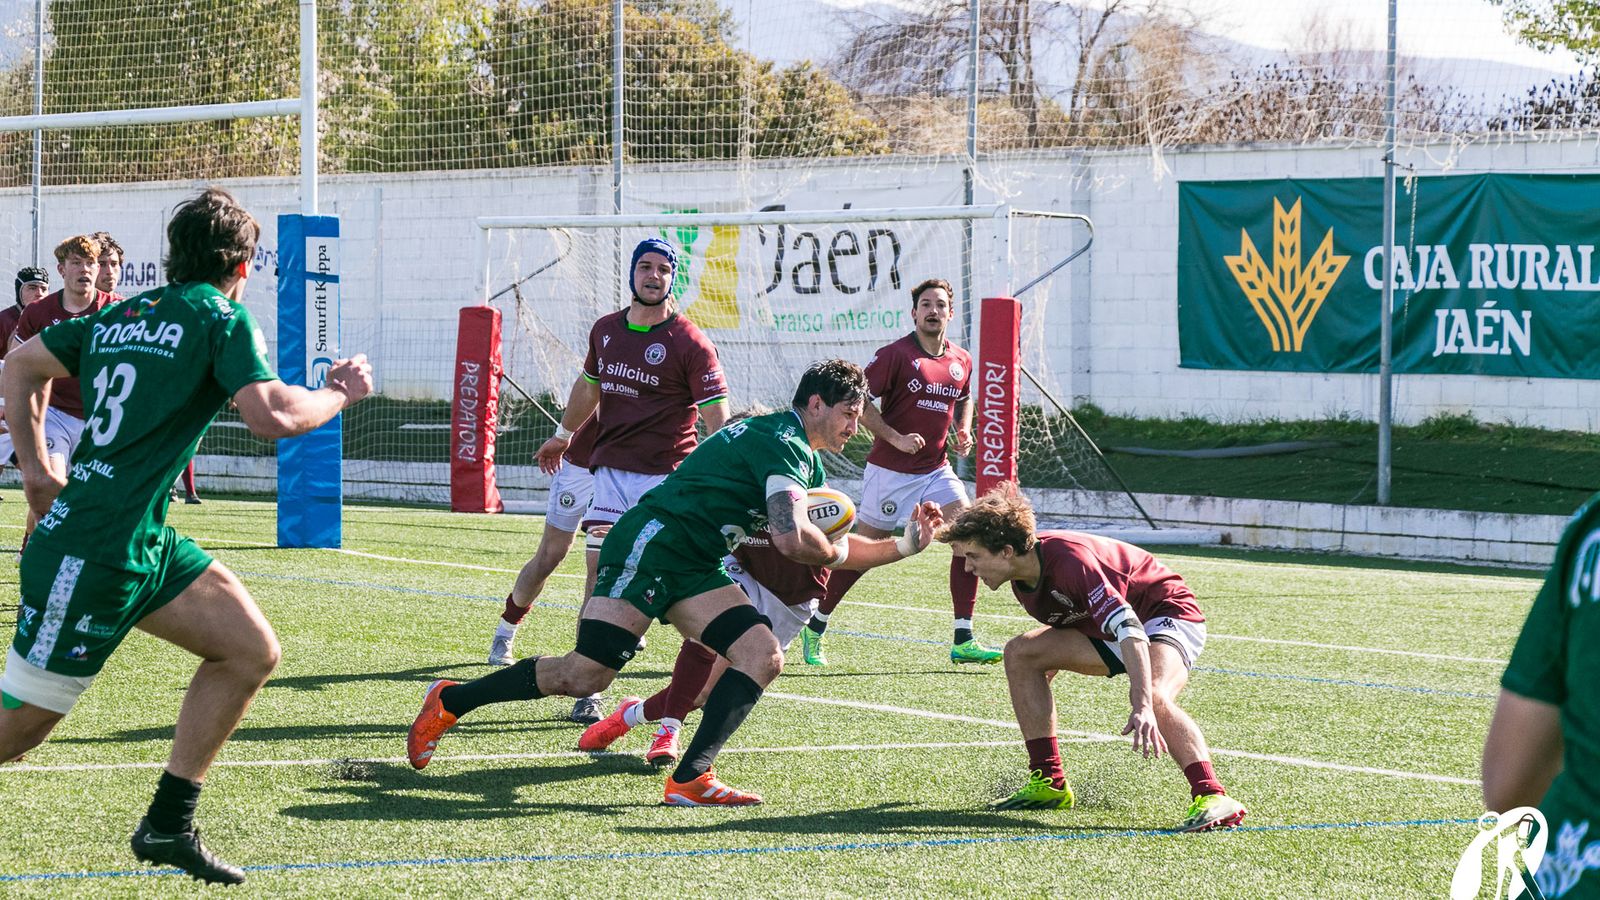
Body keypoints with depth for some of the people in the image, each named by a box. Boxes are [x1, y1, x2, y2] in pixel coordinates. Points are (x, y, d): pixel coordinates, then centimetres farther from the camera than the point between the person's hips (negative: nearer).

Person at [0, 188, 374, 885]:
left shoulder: (121, 316, 14)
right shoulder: (222, 317, -8)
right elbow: (271, 417, -19)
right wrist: (341, 392, -2)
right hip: (93, 553, -9)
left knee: (252, 651, 6)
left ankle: (167, 826, 11)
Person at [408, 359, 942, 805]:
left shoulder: (808, 464, 21)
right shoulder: (786, 445, -12)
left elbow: (836, 547, 30)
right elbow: (793, 541, -23)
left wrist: (905, 545, 20)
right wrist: (837, 552, -2)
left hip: (695, 567, 10)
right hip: (651, 543, -10)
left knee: (763, 659, -7)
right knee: (583, 677, -16)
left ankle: (690, 778, -13)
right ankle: (449, 701, 1)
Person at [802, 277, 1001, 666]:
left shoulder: (961, 361, 6)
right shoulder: (895, 355, -12)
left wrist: (963, 431, 7)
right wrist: (895, 437, -21)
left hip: (936, 470, 5)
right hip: (889, 472, -5)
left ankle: (963, 642, -5)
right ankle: (814, 630, 19)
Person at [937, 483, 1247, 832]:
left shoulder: (1070, 560, -33)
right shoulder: (1023, 579, -6)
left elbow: (1129, 630, -42)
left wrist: (1143, 706, -52)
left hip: (1168, 612, -9)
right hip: (1108, 630, 9)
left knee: (1153, 695, -39)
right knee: (1020, 653, -1)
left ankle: (1212, 797, -47)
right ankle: (1050, 783, 2)